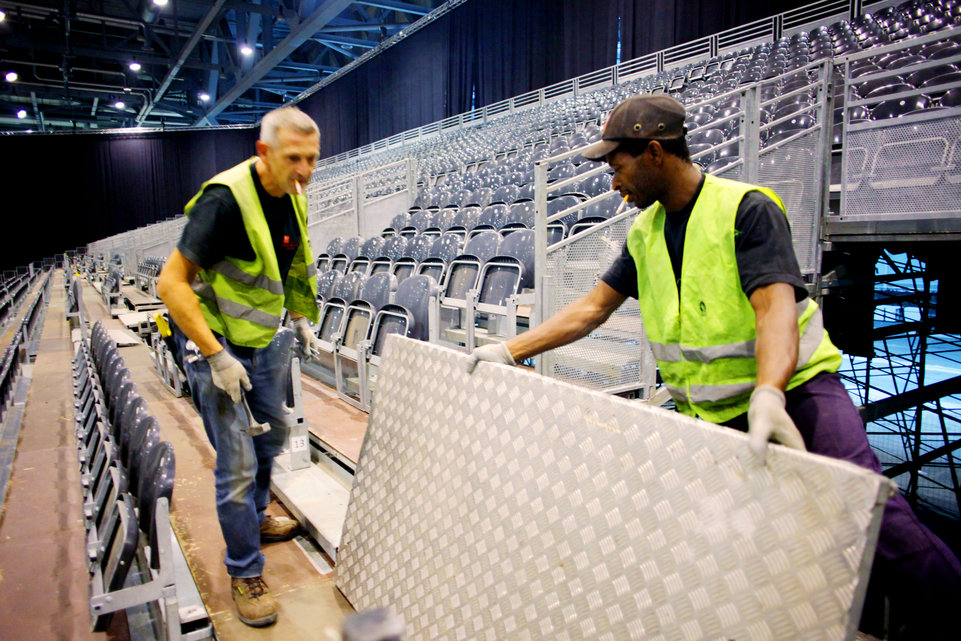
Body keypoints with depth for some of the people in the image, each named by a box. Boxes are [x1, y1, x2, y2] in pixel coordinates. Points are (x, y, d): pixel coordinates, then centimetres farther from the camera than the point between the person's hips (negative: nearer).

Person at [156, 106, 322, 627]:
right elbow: (171, 283, -25)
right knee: (237, 465, -2)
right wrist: (216, 355, -27)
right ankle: (244, 573, 18)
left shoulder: (295, 199, 0)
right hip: (217, 346, -8)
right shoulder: (227, 198, -25)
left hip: (265, 342, 8)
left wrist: (301, 319, 14)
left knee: (272, 434, 23)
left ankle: (255, 517, 49)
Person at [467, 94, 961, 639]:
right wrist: (511, 349, 0)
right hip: (710, 410, 6)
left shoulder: (746, 208, -13)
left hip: (794, 386, -5)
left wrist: (769, 396, -45)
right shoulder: (645, 233, 7)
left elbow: (776, 305, -27)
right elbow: (591, 309, 8)